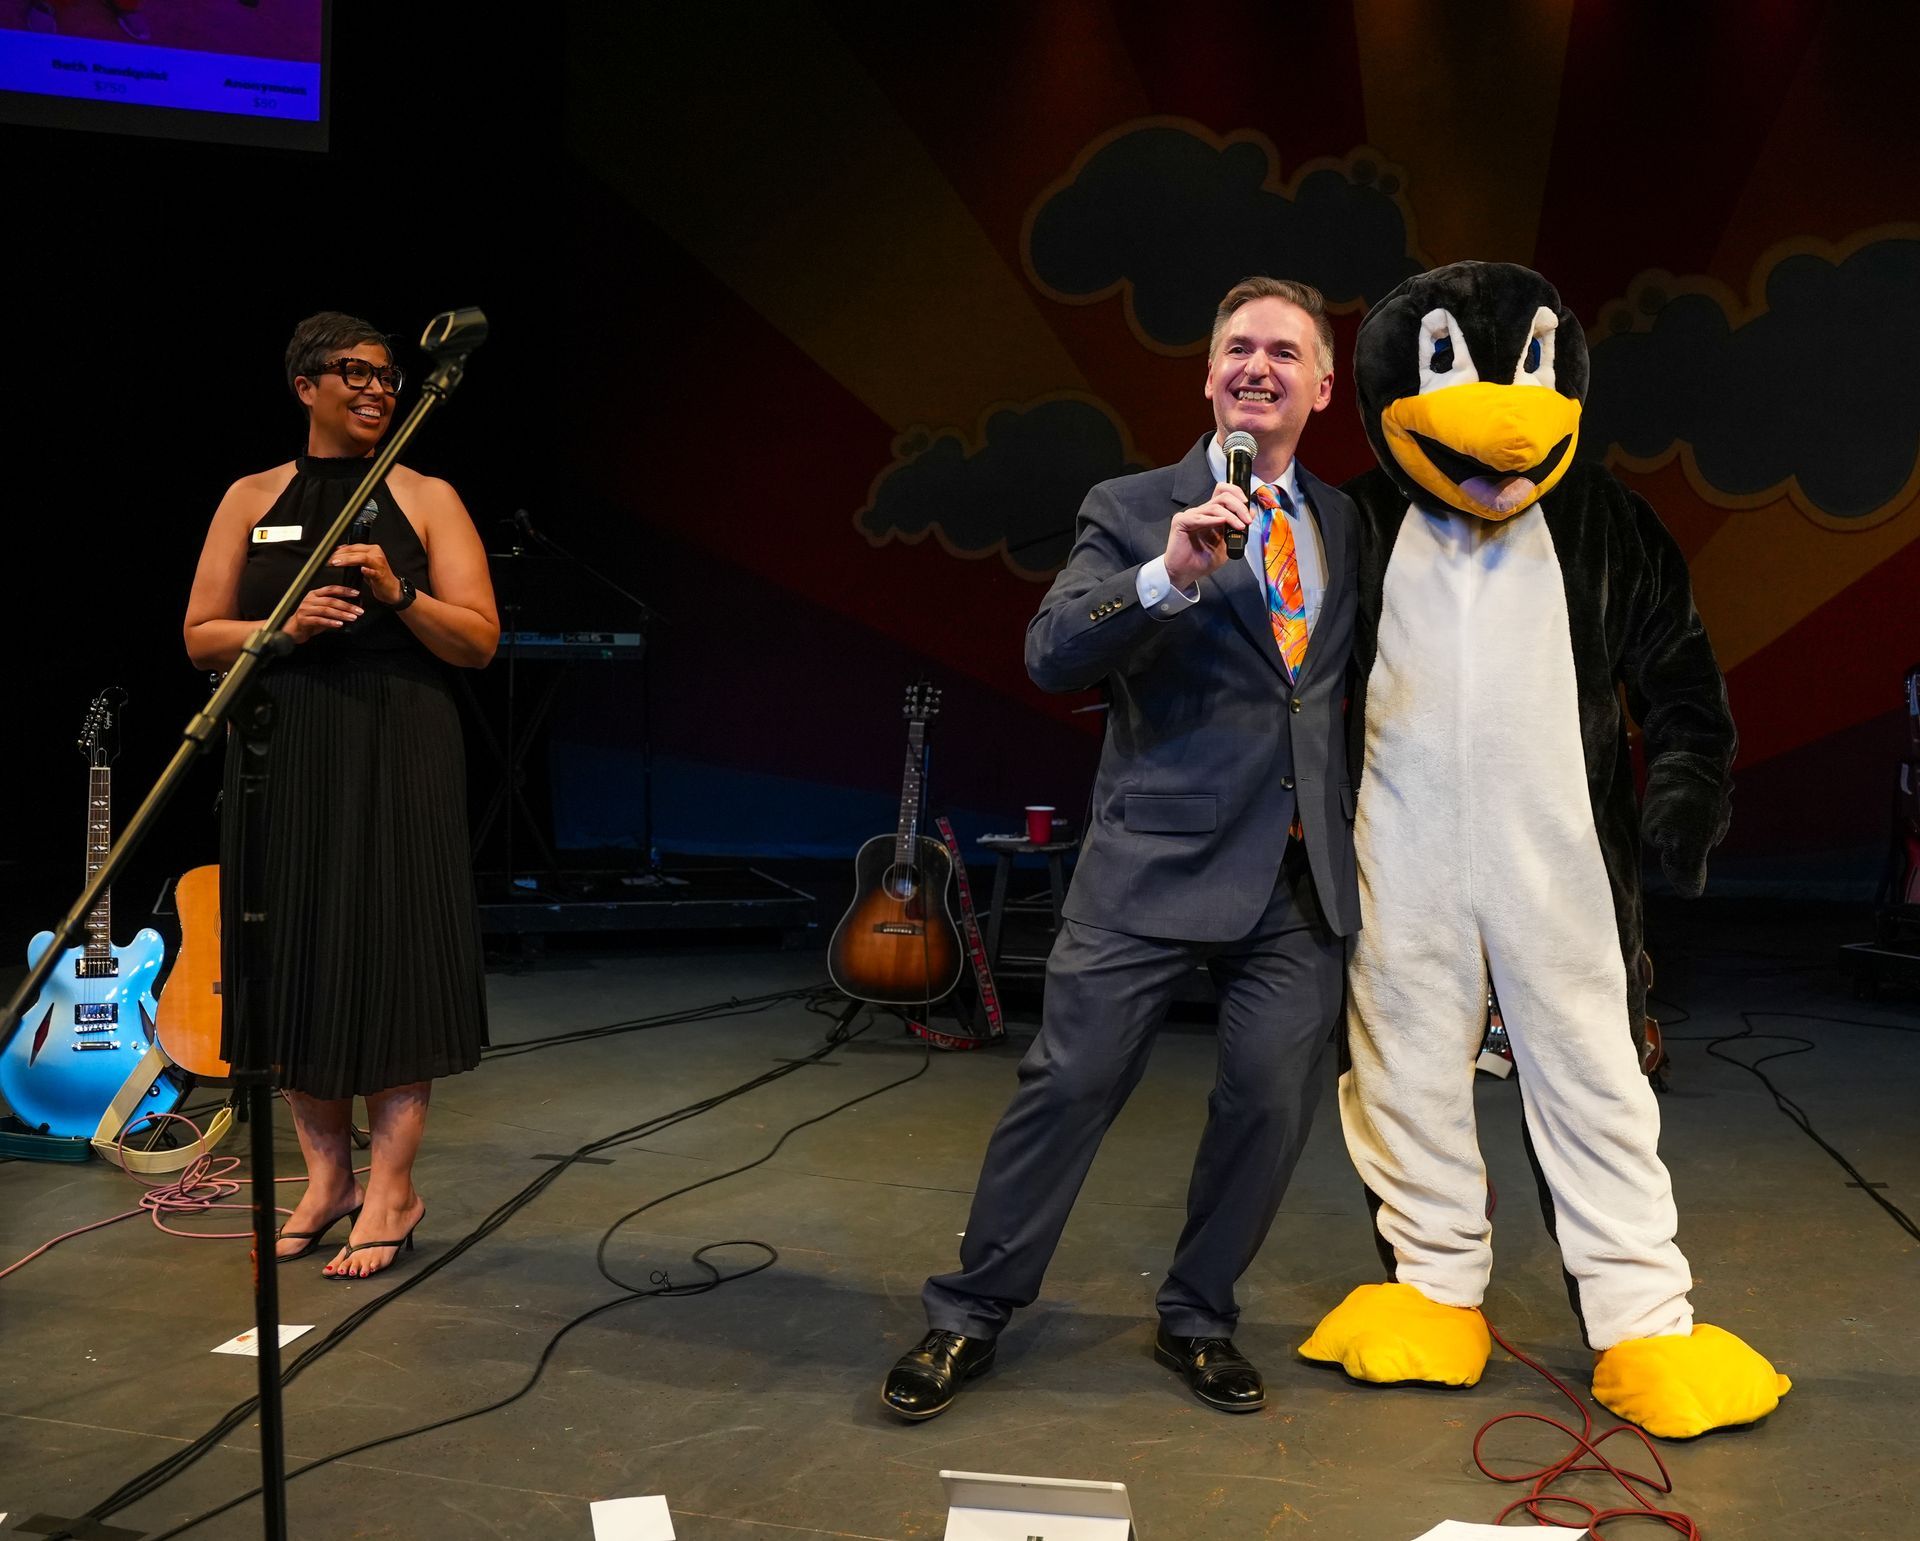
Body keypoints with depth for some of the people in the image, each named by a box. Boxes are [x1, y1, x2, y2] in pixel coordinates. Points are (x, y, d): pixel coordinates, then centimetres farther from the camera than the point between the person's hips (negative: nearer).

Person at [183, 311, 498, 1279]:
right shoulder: (253, 499, 9)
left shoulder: (426, 499, 3)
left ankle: (391, 1189, 7)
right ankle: (327, 1175, 20)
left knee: (391, 955, -2)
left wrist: (398, 594, -18)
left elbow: (480, 641, -2)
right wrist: (285, 626, -13)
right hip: (283, 755, 3)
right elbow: (200, 637, 5)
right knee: (295, 960, 6)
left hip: (397, 754, -2)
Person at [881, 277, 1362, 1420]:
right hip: (1158, 863, -4)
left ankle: (1199, 1320, 26)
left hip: (1308, 876, 4)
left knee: (1274, 1101, 5)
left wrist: (1359, 811, 10)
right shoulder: (1132, 511, 1)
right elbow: (1051, 657, -13)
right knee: (1070, 1082, -3)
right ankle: (971, 1316, 14)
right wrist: (1169, 575, -26)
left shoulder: (1350, 522, 15)